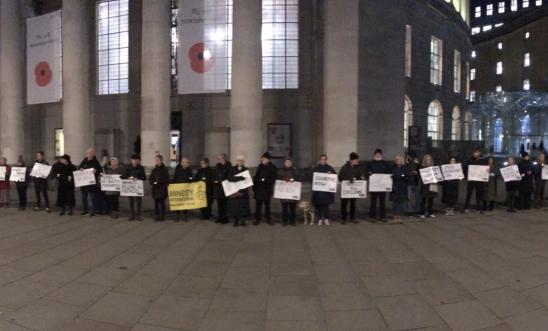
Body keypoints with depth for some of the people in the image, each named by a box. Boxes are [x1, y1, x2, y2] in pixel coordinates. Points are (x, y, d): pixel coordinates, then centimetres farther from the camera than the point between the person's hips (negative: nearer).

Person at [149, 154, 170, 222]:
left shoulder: (164, 169, -2)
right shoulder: (154, 170, 12)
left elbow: (167, 179, -5)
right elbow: (150, 178, 14)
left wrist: (159, 182, -14)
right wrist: (153, 183, -5)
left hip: (162, 189, -4)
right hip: (155, 189, 4)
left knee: (162, 202, 0)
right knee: (156, 202, 3)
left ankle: (162, 216, 7)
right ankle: (157, 216, 9)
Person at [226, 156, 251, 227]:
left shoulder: (246, 170, 5)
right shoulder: (232, 169, 3)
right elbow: (229, 178, -12)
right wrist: (240, 178, -22)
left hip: (243, 191, 0)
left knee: (242, 206, 0)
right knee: (234, 206, -1)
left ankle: (242, 220, 10)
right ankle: (236, 220, 9)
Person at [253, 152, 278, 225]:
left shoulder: (273, 168, -4)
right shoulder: (260, 167, 6)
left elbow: (274, 178, -6)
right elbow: (256, 177, 9)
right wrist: (254, 186, 3)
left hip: (267, 189, -2)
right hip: (259, 188, 2)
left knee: (267, 204, 8)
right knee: (258, 204, 4)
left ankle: (268, 219, 18)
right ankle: (257, 219, 12)